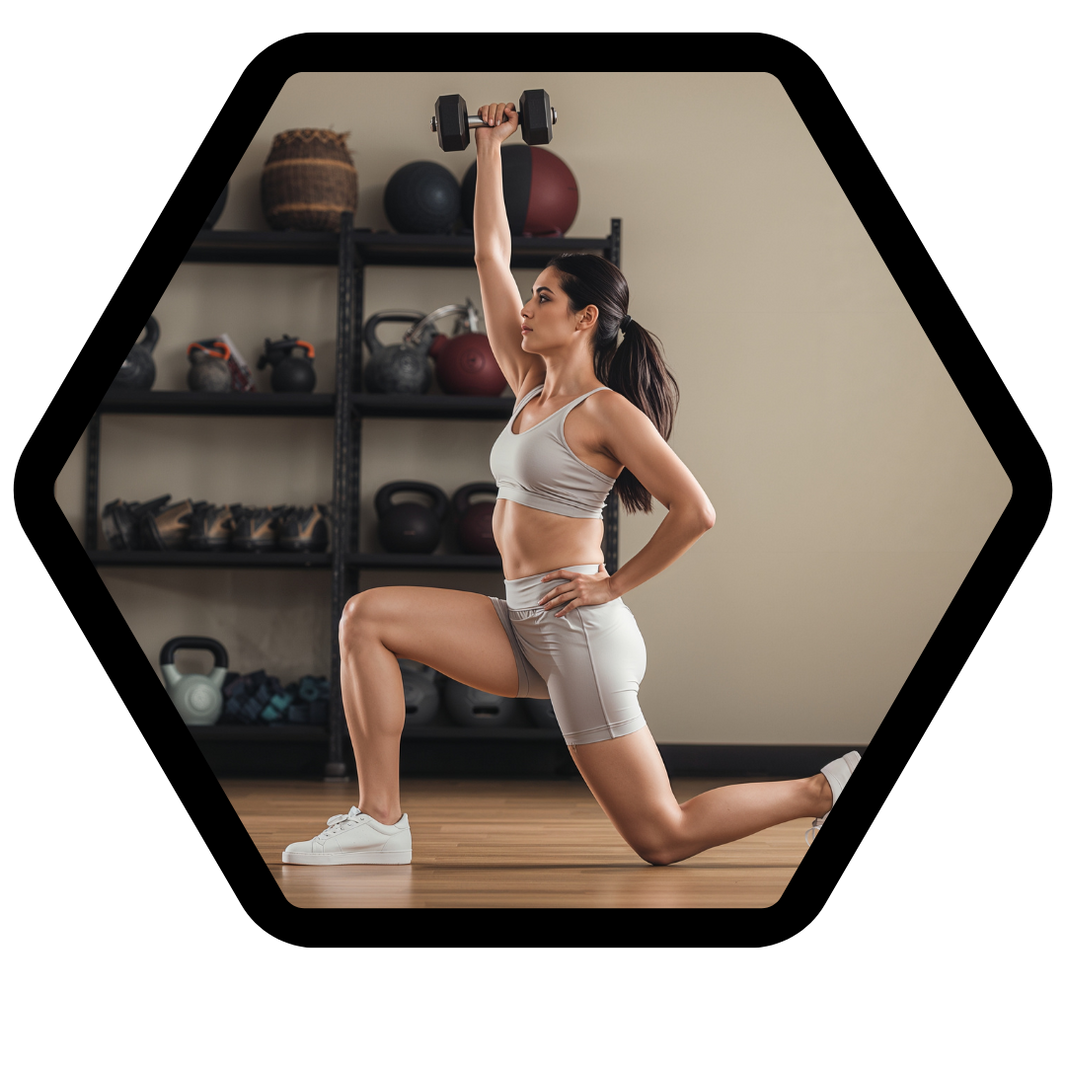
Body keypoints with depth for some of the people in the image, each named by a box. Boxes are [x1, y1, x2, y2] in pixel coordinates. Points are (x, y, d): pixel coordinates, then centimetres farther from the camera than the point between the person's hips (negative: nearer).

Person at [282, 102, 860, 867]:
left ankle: (825, 790, 12)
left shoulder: (605, 411, -11)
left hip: (579, 630, -8)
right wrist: (490, 148, 14)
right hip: (522, 626, 8)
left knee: (663, 840, -6)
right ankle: (380, 823, -6)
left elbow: (696, 511, -18)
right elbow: (490, 255, 13)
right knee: (367, 618, -4)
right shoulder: (532, 386, 10)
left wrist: (617, 584, -11)